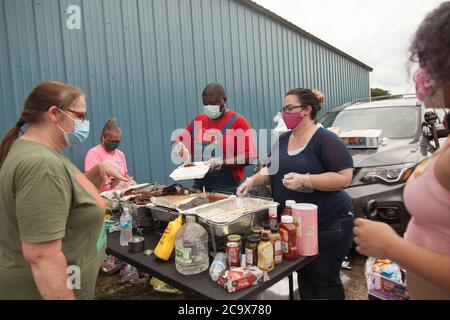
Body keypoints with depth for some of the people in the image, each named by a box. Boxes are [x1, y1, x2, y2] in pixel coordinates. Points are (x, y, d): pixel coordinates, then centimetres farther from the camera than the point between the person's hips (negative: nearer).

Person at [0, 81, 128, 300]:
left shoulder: (38, 152, 4)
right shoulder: (42, 164, -27)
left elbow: (68, 193, 16)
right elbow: (41, 255, -31)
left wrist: (98, 171, -1)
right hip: (40, 289, -9)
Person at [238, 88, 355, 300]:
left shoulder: (326, 139, -15)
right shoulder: (282, 140, 7)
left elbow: (345, 178, -20)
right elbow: (271, 170, 12)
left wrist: (304, 180, -28)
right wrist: (253, 180, -7)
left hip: (327, 226, -6)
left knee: (325, 280, 9)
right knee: (304, 277, 21)